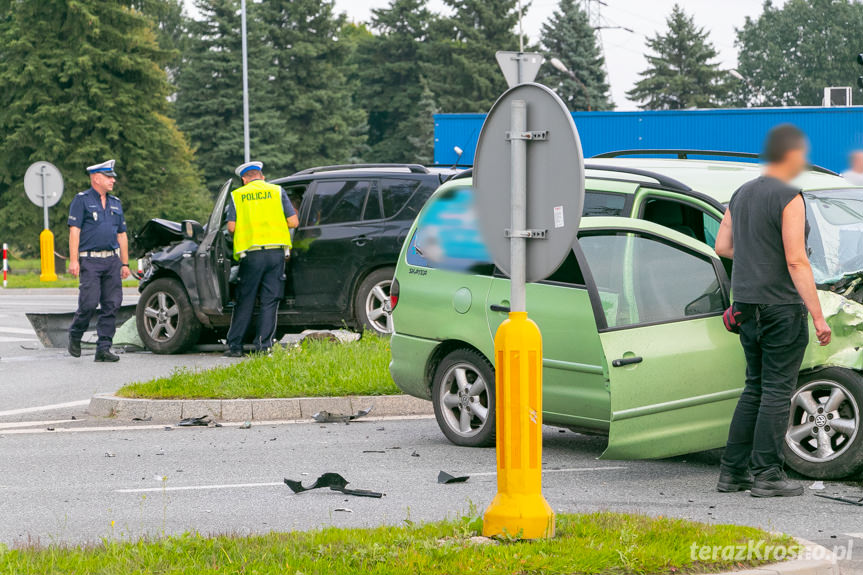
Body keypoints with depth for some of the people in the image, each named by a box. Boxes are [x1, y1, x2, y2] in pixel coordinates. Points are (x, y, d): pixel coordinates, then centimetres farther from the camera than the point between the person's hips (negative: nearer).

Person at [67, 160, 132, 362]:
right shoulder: (82, 200, 1)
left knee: (111, 305, -1)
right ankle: (75, 335, 15)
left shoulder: (115, 203, 18)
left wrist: (125, 263, 16)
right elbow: (74, 230, -6)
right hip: (90, 260, -5)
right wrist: (73, 260, -14)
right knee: (89, 303, -12)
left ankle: (104, 349, 2)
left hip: (112, 260, 6)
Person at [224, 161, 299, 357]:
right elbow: (293, 222, 3)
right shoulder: (277, 192, 9)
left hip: (251, 254, 0)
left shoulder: (237, 195, 9)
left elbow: (231, 227, 0)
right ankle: (263, 346, 0)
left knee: (245, 302, 7)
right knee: (270, 301, 4)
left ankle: (234, 346, 8)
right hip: (276, 252, 0)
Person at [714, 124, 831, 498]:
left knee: (755, 388, 14)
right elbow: (796, 261, -18)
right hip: (782, 306, -8)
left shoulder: (742, 194, 11)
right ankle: (767, 475, -3)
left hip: (747, 305, 8)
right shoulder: (788, 198, -13)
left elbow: (722, 246, 15)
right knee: (778, 390, -3)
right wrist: (818, 316, -18)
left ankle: (732, 472, 12)